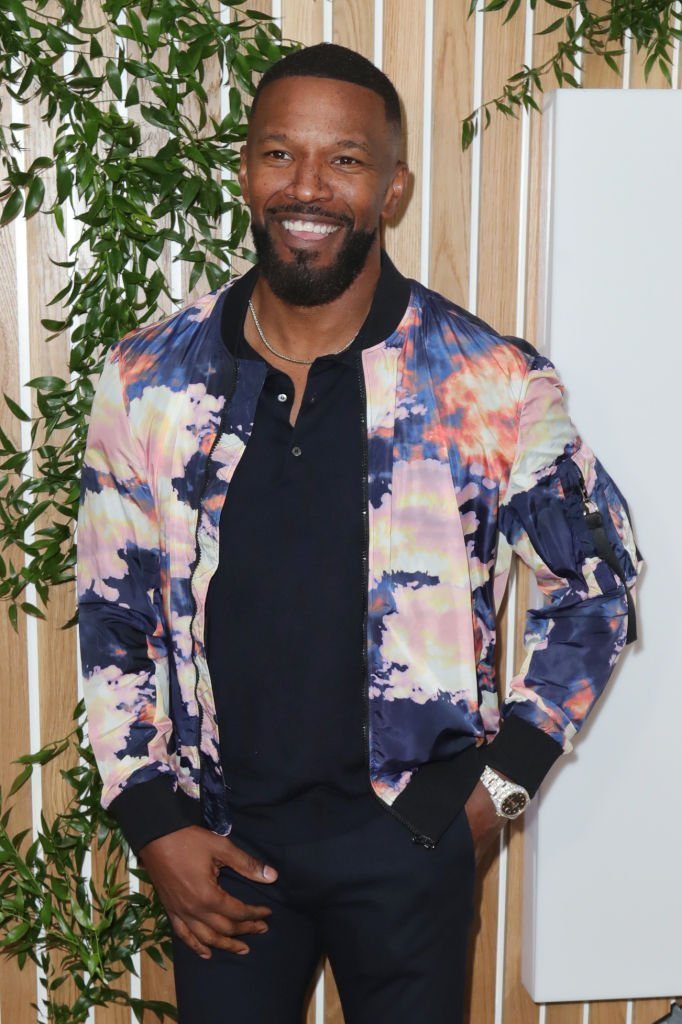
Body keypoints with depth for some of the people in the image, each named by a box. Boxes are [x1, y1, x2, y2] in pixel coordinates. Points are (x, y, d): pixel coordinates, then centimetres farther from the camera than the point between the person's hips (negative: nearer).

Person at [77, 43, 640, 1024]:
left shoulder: (491, 384, -12)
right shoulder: (150, 380, -5)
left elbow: (596, 583, 0)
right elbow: (114, 613, 3)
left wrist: (506, 777, -2)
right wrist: (153, 822, -1)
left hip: (409, 834, -1)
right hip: (220, 834, 2)